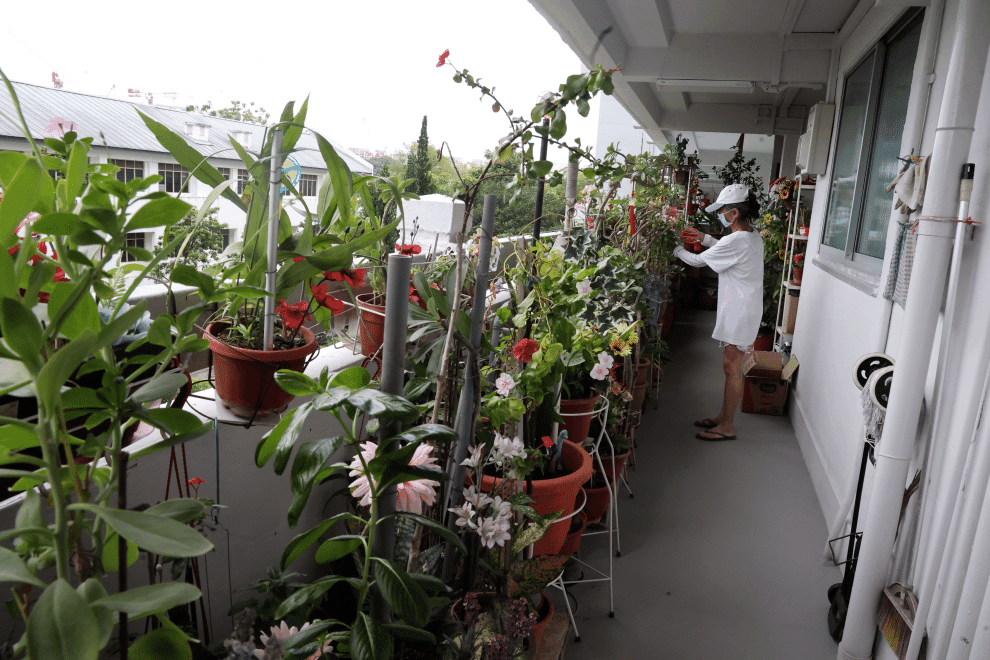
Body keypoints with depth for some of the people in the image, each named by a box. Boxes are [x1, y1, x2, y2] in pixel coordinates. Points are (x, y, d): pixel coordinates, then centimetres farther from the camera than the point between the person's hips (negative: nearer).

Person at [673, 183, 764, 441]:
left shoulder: (735, 241, -22)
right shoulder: (754, 237, 7)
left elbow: (698, 261, -11)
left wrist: (678, 250, 7)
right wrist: (704, 238, 20)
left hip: (740, 311, -10)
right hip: (744, 309, 10)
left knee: (731, 366, -2)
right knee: (732, 366, 16)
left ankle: (727, 427, 7)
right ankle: (723, 416, 27)